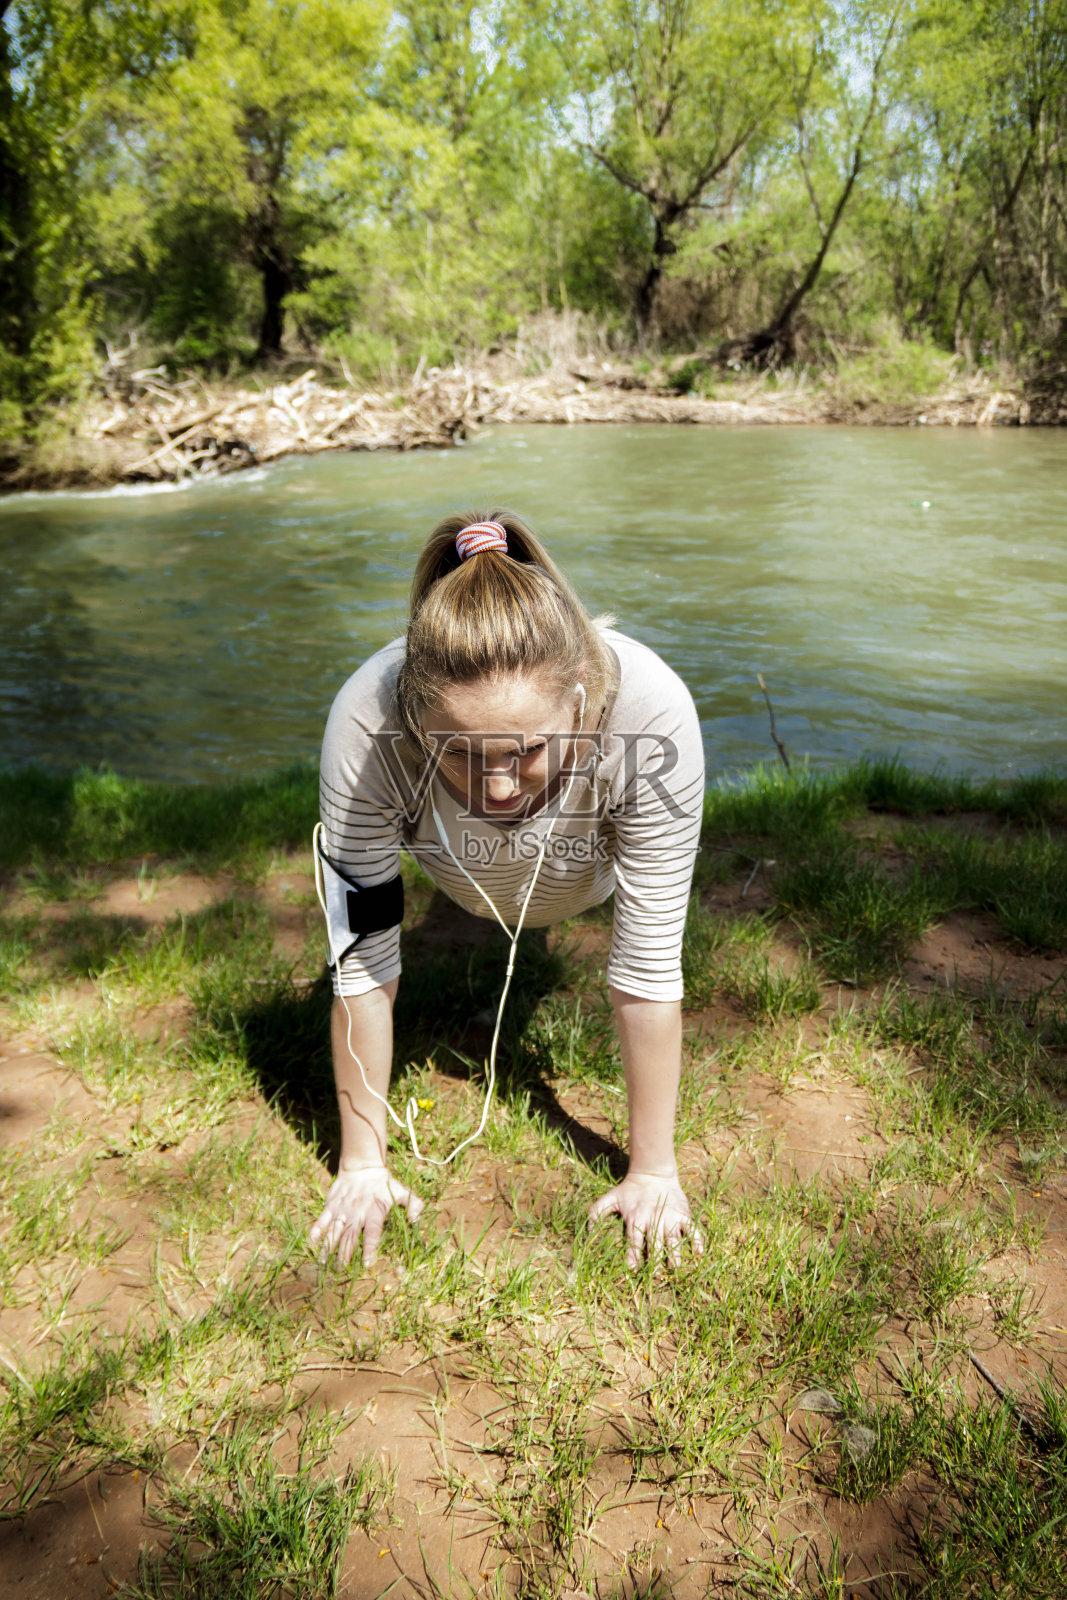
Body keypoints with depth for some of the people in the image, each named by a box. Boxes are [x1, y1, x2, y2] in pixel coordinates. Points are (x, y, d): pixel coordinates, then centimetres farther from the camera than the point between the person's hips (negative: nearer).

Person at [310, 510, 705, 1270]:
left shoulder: (651, 712, -46)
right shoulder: (368, 722, -43)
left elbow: (650, 964, -36)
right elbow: (362, 956, -33)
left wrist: (655, 1171, -26)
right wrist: (363, 1163, -23)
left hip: (591, 869, 0)